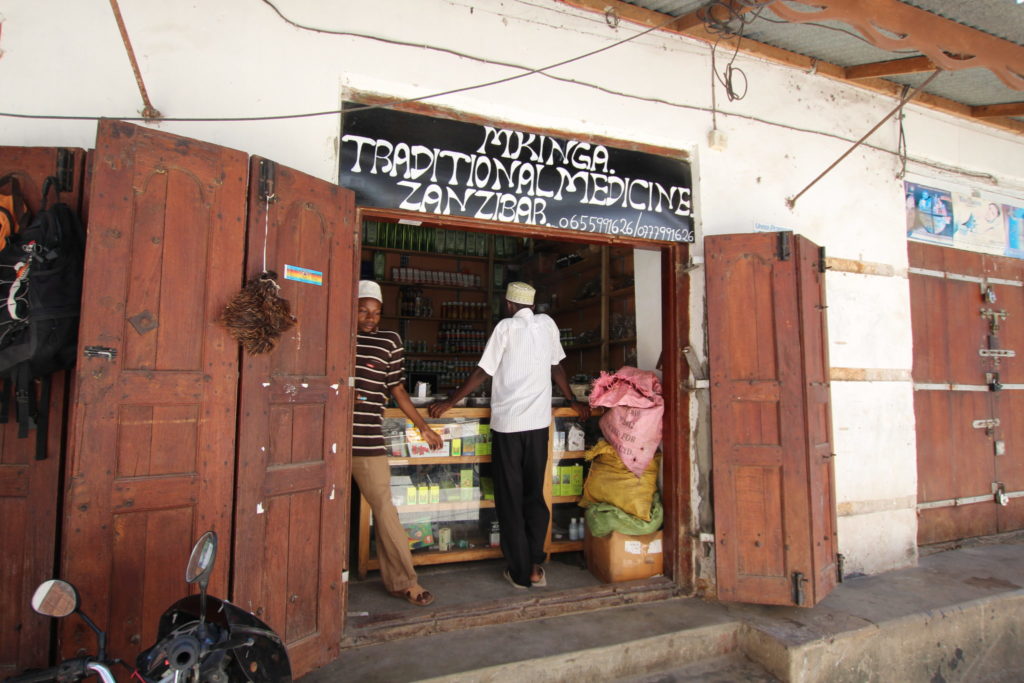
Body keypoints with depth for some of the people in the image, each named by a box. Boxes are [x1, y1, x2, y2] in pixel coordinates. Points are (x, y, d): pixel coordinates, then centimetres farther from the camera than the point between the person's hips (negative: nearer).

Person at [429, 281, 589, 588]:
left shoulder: (506, 327, -4)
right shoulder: (547, 324, 8)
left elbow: (482, 372, -7)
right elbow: (557, 367, 15)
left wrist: (448, 403, 0)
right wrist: (574, 402, 29)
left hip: (507, 422, -4)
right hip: (539, 422, 4)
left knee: (510, 498, 5)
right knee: (535, 495, 14)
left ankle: (519, 572, 10)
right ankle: (535, 566, 12)